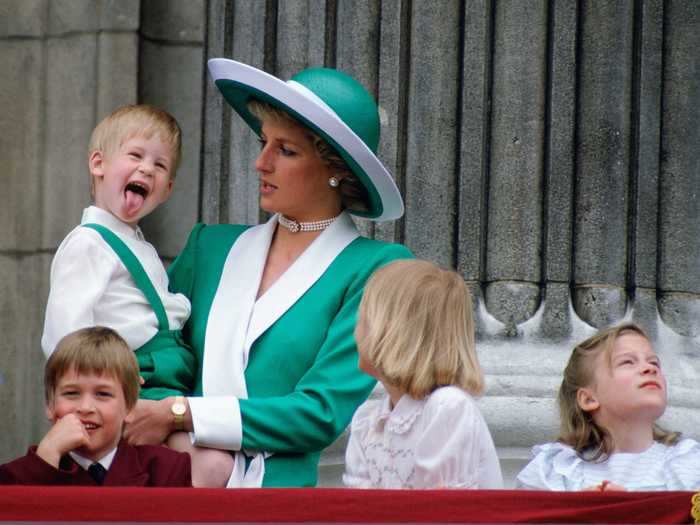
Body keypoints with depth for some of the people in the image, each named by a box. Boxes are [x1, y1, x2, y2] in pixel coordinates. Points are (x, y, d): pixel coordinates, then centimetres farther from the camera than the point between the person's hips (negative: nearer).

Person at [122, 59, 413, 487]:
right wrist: (181, 444, -2)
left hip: (283, 483, -4)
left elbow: (322, 412, -3)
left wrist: (180, 416, -6)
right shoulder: (211, 247, 17)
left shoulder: (376, 269, 3)